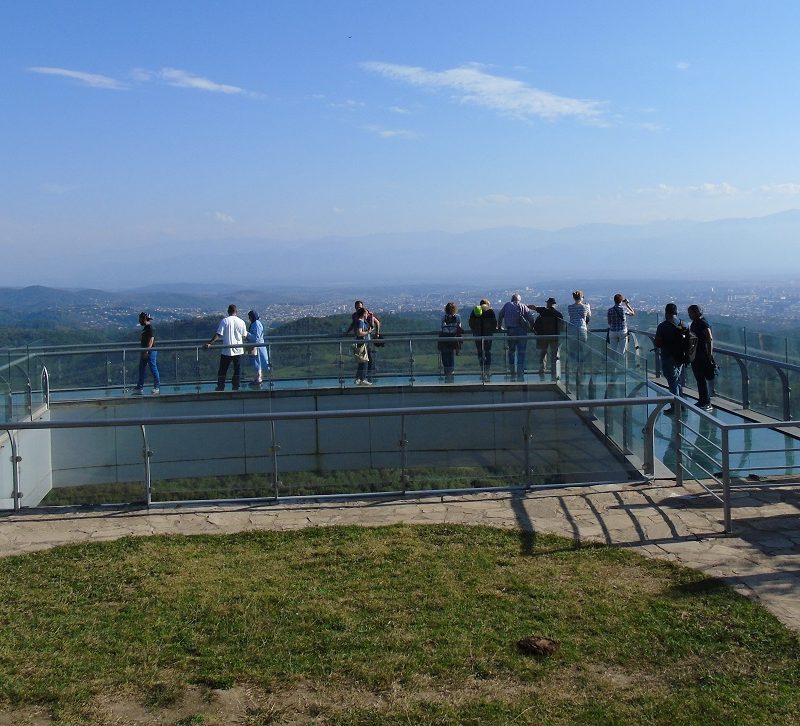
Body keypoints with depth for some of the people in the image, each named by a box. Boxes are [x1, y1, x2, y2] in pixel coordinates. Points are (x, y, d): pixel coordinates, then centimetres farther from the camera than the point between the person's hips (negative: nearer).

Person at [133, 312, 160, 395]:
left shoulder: (150, 328, -13)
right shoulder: (144, 328, 17)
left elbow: (151, 340, -19)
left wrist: (147, 351, -24)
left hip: (151, 351, -10)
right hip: (145, 352, 10)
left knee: (153, 369, -5)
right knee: (141, 370, 9)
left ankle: (157, 387, -1)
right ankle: (140, 388, 12)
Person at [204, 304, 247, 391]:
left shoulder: (224, 321, -7)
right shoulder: (241, 322, 0)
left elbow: (218, 334, -14)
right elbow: (244, 336, 7)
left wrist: (210, 343, -12)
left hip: (227, 350, -2)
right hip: (238, 350, 2)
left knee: (222, 371, 9)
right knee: (237, 370, 10)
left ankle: (220, 387, 13)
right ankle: (236, 387, 11)